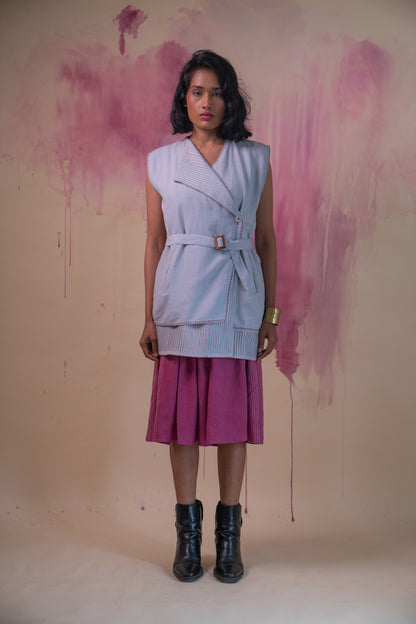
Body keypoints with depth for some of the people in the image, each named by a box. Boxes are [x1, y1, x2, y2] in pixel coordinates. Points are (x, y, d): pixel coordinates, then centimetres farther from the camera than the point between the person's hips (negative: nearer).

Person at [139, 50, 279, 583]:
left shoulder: (256, 159, 7)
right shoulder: (161, 162, 7)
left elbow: (266, 241, 8)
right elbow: (154, 243, 7)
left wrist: (270, 313, 4)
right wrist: (149, 318, 4)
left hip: (237, 299, 0)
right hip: (181, 299, 0)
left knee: (234, 415, 3)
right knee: (182, 416, 4)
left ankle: (229, 533, 18)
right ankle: (187, 531, 19)